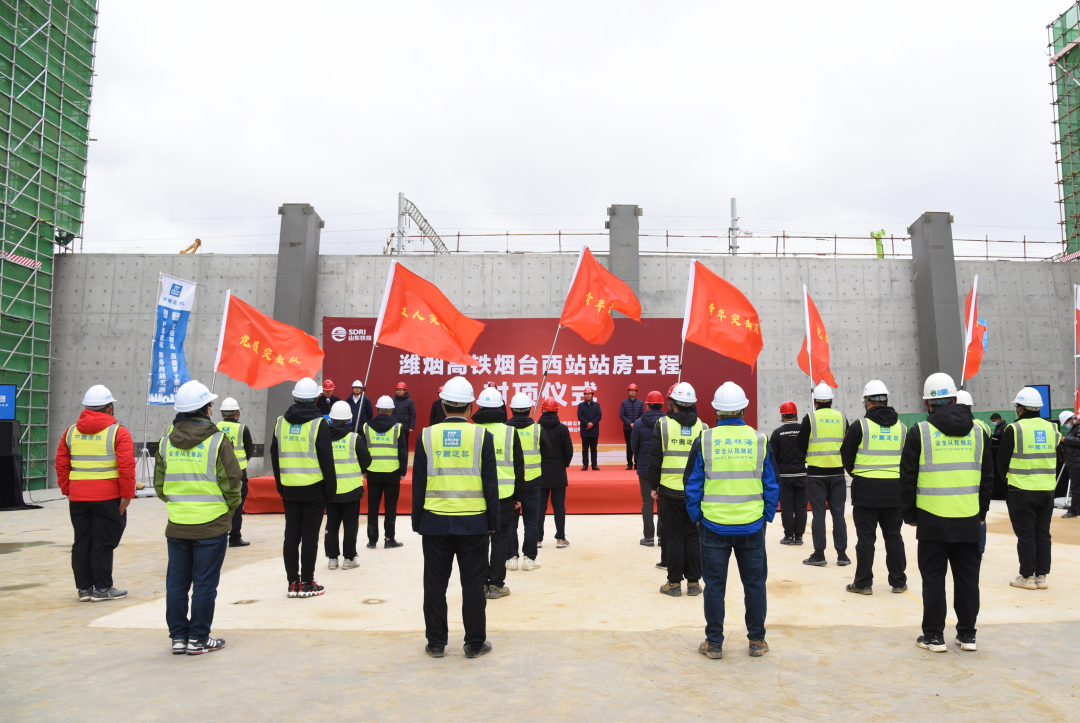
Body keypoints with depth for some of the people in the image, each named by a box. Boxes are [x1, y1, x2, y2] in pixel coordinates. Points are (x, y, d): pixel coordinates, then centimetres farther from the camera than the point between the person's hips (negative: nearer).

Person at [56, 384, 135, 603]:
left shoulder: (71, 431, 9)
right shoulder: (118, 432, -9)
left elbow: (61, 464, 9)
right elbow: (126, 467, -15)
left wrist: (67, 491, 16)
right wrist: (127, 495, -9)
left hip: (78, 497, 5)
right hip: (108, 497, -5)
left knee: (82, 543, 12)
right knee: (103, 543, 2)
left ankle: (84, 588, 19)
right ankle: (102, 589, 8)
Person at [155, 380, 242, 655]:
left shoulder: (166, 442, 4)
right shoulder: (217, 441, -12)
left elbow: (159, 485, 9)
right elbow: (232, 483, -12)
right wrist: (229, 510, 6)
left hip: (176, 526, 5)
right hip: (211, 526, -5)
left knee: (176, 583, 14)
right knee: (204, 584, 5)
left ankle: (178, 637, 22)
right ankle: (198, 639, 13)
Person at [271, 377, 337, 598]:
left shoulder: (281, 422, 6)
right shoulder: (319, 424, -9)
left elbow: (274, 457, 12)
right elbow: (327, 459, -9)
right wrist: (331, 488, -2)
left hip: (289, 488, 4)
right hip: (314, 488, -4)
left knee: (291, 535, 9)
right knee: (310, 535, 2)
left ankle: (293, 583, 15)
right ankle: (307, 584, 7)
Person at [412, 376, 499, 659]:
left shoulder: (426, 436, -1)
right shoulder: (482, 436, -5)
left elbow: (418, 484, 2)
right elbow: (490, 483, -3)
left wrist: (416, 522, 10)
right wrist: (493, 521, 6)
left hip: (435, 522, 1)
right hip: (473, 522, -1)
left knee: (435, 584, 11)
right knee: (473, 584, 8)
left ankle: (436, 643, 19)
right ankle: (475, 643, 16)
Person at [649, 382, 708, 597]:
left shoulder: (663, 425, -5)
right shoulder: (702, 427, 1)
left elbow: (655, 459, -4)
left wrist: (654, 486, 6)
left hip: (670, 491, -2)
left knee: (674, 538, 6)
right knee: (693, 538, 10)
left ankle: (674, 583, 12)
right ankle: (693, 582, 16)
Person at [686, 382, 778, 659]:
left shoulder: (704, 441, -6)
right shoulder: (760, 440, -2)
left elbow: (693, 485, -2)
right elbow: (772, 485, 3)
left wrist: (696, 517, 9)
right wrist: (767, 516, 14)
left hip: (714, 525, -1)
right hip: (752, 526, 1)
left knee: (714, 584, 8)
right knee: (754, 584, 14)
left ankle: (714, 643, 16)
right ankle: (757, 641, 23)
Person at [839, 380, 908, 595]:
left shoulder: (860, 426, -9)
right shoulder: (901, 427, 5)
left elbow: (846, 455, -1)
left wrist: (855, 473, 15)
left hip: (866, 489, -4)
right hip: (894, 489, 4)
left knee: (866, 537, 3)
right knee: (893, 536, 13)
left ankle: (863, 583, 8)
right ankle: (898, 581, 20)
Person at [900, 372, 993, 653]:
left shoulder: (920, 431, -6)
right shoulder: (976, 431, 6)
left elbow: (908, 478, -4)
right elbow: (987, 476, 12)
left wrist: (909, 514, 5)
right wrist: (982, 512, 20)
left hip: (932, 518, -3)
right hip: (968, 518, 3)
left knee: (933, 577, 4)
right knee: (967, 577, 12)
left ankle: (934, 636, 10)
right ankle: (967, 635, 20)